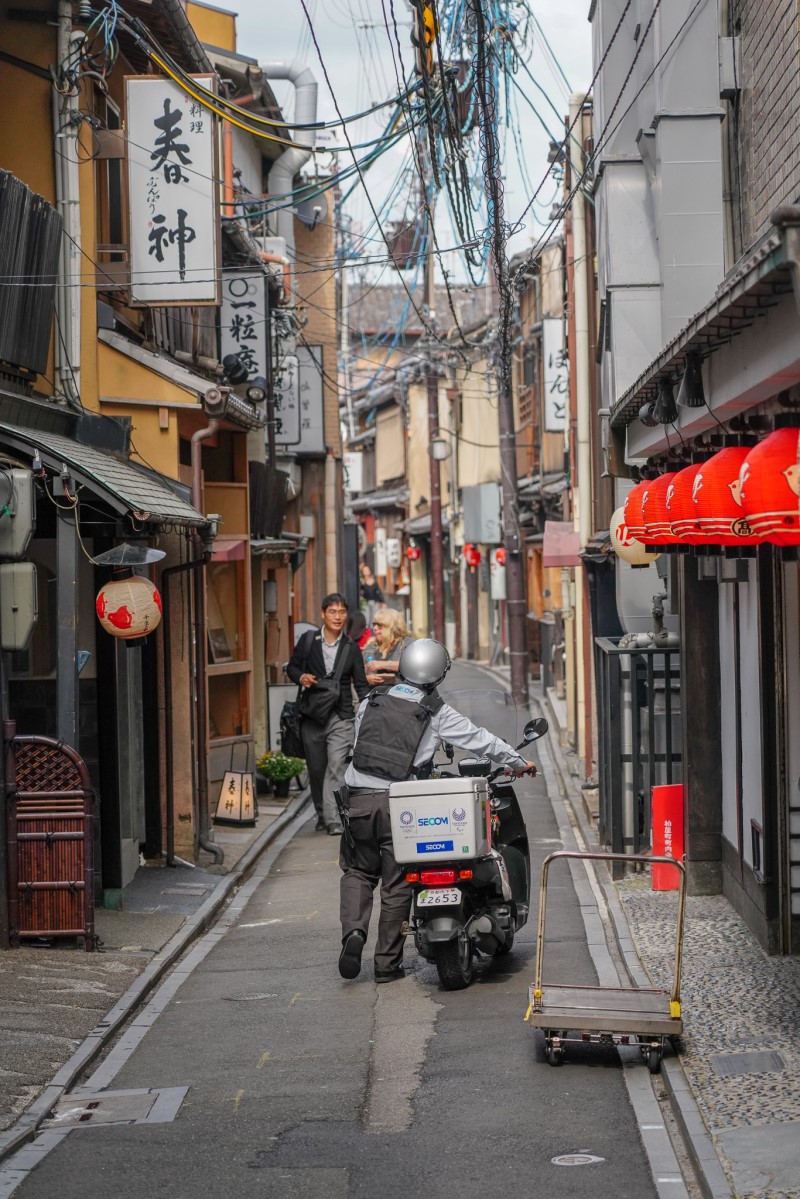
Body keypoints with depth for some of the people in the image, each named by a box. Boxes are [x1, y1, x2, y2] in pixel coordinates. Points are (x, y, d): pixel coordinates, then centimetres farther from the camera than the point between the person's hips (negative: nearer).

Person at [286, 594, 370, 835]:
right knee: (316, 768, 10)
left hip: (341, 717, -2)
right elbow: (292, 666, 13)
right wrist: (301, 677, -10)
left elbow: (361, 684, 5)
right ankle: (322, 814, 27)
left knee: (336, 768, -13)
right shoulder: (308, 640, 4)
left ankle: (334, 820, -17)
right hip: (312, 715, 2)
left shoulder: (351, 648, 4)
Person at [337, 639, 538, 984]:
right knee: (396, 883, 7)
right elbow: (479, 739, 7)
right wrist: (518, 762, 20)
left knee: (358, 871, 17)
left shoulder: (370, 703, 11)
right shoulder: (436, 713, 2)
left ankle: (353, 932, -7)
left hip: (360, 798, 2)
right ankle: (387, 963, 12)